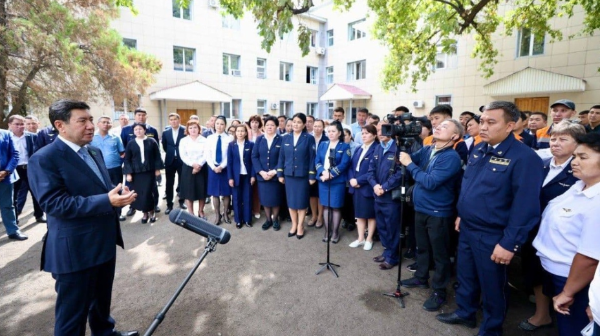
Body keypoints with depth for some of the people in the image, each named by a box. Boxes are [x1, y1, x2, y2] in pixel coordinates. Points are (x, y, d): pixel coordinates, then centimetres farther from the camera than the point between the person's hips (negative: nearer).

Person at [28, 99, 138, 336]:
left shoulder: (94, 152, 10)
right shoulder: (44, 159, -16)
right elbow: (53, 203, -24)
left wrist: (119, 193, -6)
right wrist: (107, 201, -32)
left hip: (105, 243, 8)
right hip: (75, 249, -8)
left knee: (102, 300, 26)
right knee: (72, 312, 11)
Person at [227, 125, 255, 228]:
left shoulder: (251, 144, 1)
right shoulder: (231, 145, 3)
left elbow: (253, 161, 1)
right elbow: (229, 162, 1)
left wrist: (253, 175, -6)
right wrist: (230, 177, -5)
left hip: (247, 175, 0)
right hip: (236, 175, 1)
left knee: (247, 198, 6)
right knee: (237, 199, 7)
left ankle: (247, 219, 18)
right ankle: (238, 220, 19)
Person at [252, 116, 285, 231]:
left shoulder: (281, 140, -3)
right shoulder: (259, 139, 5)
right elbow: (254, 156, 0)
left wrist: (274, 171, -16)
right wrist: (261, 172, -11)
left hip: (276, 175, -2)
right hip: (262, 175, 2)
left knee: (275, 198, 8)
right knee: (265, 199, 9)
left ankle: (275, 219, 27)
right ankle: (268, 219, 28)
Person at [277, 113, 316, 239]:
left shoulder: (309, 138, -4)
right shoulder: (285, 138, 6)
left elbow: (312, 158, -5)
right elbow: (281, 157, 8)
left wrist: (312, 176, -9)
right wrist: (280, 174, 4)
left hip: (302, 175, -3)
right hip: (289, 175, 3)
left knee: (301, 202, 5)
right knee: (291, 201, 10)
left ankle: (300, 226, 21)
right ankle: (294, 225, 26)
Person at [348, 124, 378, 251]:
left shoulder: (377, 150, -12)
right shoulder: (359, 149, 14)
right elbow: (351, 166, 11)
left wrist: (359, 180, -19)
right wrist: (351, 179, -7)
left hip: (368, 187, -7)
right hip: (356, 186, 7)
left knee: (370, 214, 9)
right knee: (359, 214, 14)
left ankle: (369, 239, 24)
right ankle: (360, 238, 27)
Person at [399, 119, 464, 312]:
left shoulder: (451, 157, -19)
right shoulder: (427, 150, 5)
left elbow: (430, 182, -26)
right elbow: (409, 158, -1)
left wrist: (409, 164, -21)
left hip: (438, 213, -7)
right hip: (420, 208, 7)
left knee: (440, 254, 9)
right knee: (422, 247, 23)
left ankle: (439, 291, 25)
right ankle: (421, 278, 42)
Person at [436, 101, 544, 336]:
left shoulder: (524, 158, -20)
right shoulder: (478, 150, 4)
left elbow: (525, 206, -21)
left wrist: (510, 244, -19)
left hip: (492, 236, -7)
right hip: (467, 228, 7)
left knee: (492, 286, 14)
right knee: (465, 275, 22)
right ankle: (465, 312, 45)